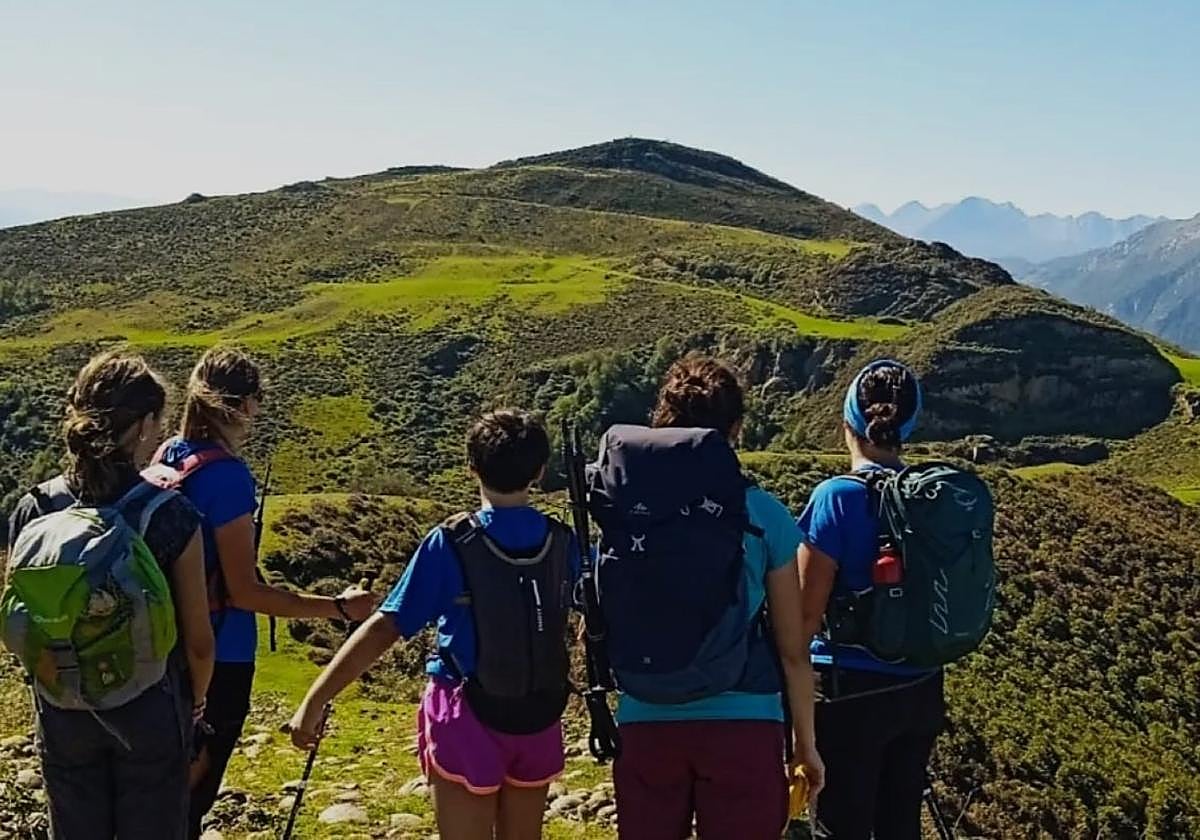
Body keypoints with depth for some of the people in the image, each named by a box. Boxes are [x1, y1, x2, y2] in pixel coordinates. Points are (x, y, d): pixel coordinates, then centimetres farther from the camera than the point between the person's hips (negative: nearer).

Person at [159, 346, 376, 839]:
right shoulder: (227, 474, -25)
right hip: (218, 651, -8)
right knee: (194, 791, 11)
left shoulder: (166, 457, 0)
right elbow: (243, 592, -25)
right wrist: (339, 608, -24)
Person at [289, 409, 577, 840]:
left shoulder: (451, 544, -16)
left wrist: (315, 700, -17)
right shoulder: (562, 542, -4)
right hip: (540, 720, 4)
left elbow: (385, 629, -19)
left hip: (470, 718, -4)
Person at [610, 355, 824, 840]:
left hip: (646, 722, 2)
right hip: (742, 724, -2)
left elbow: (609, 627, 6)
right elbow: (792, 650, 0)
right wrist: (806, 742, 11)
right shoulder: (764, 514, -6)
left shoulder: (628, 510, -2)